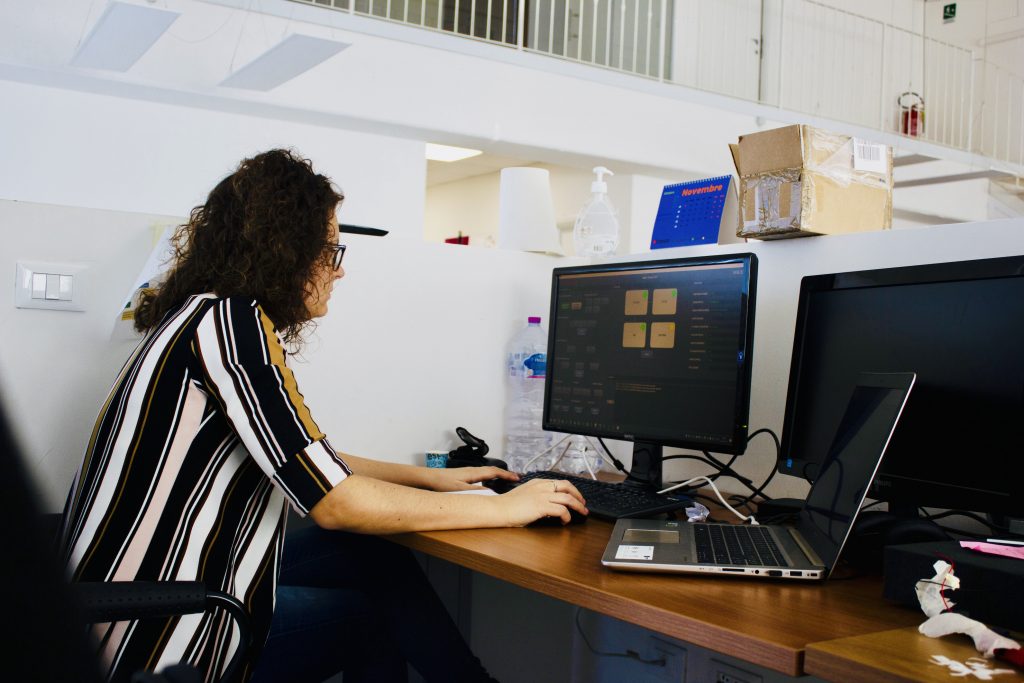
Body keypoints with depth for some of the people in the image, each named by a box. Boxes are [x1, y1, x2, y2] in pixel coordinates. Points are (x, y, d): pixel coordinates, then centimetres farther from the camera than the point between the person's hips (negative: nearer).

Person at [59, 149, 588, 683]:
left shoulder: (222, 321, 10)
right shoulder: (228, 319, -19)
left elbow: (309, 460, 18)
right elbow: (334, 502, -22)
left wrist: (434, 478, 17)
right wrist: (504, 508, -13)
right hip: (152, 638, -8)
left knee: (377, 558, 7)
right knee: (378, 606, 5)